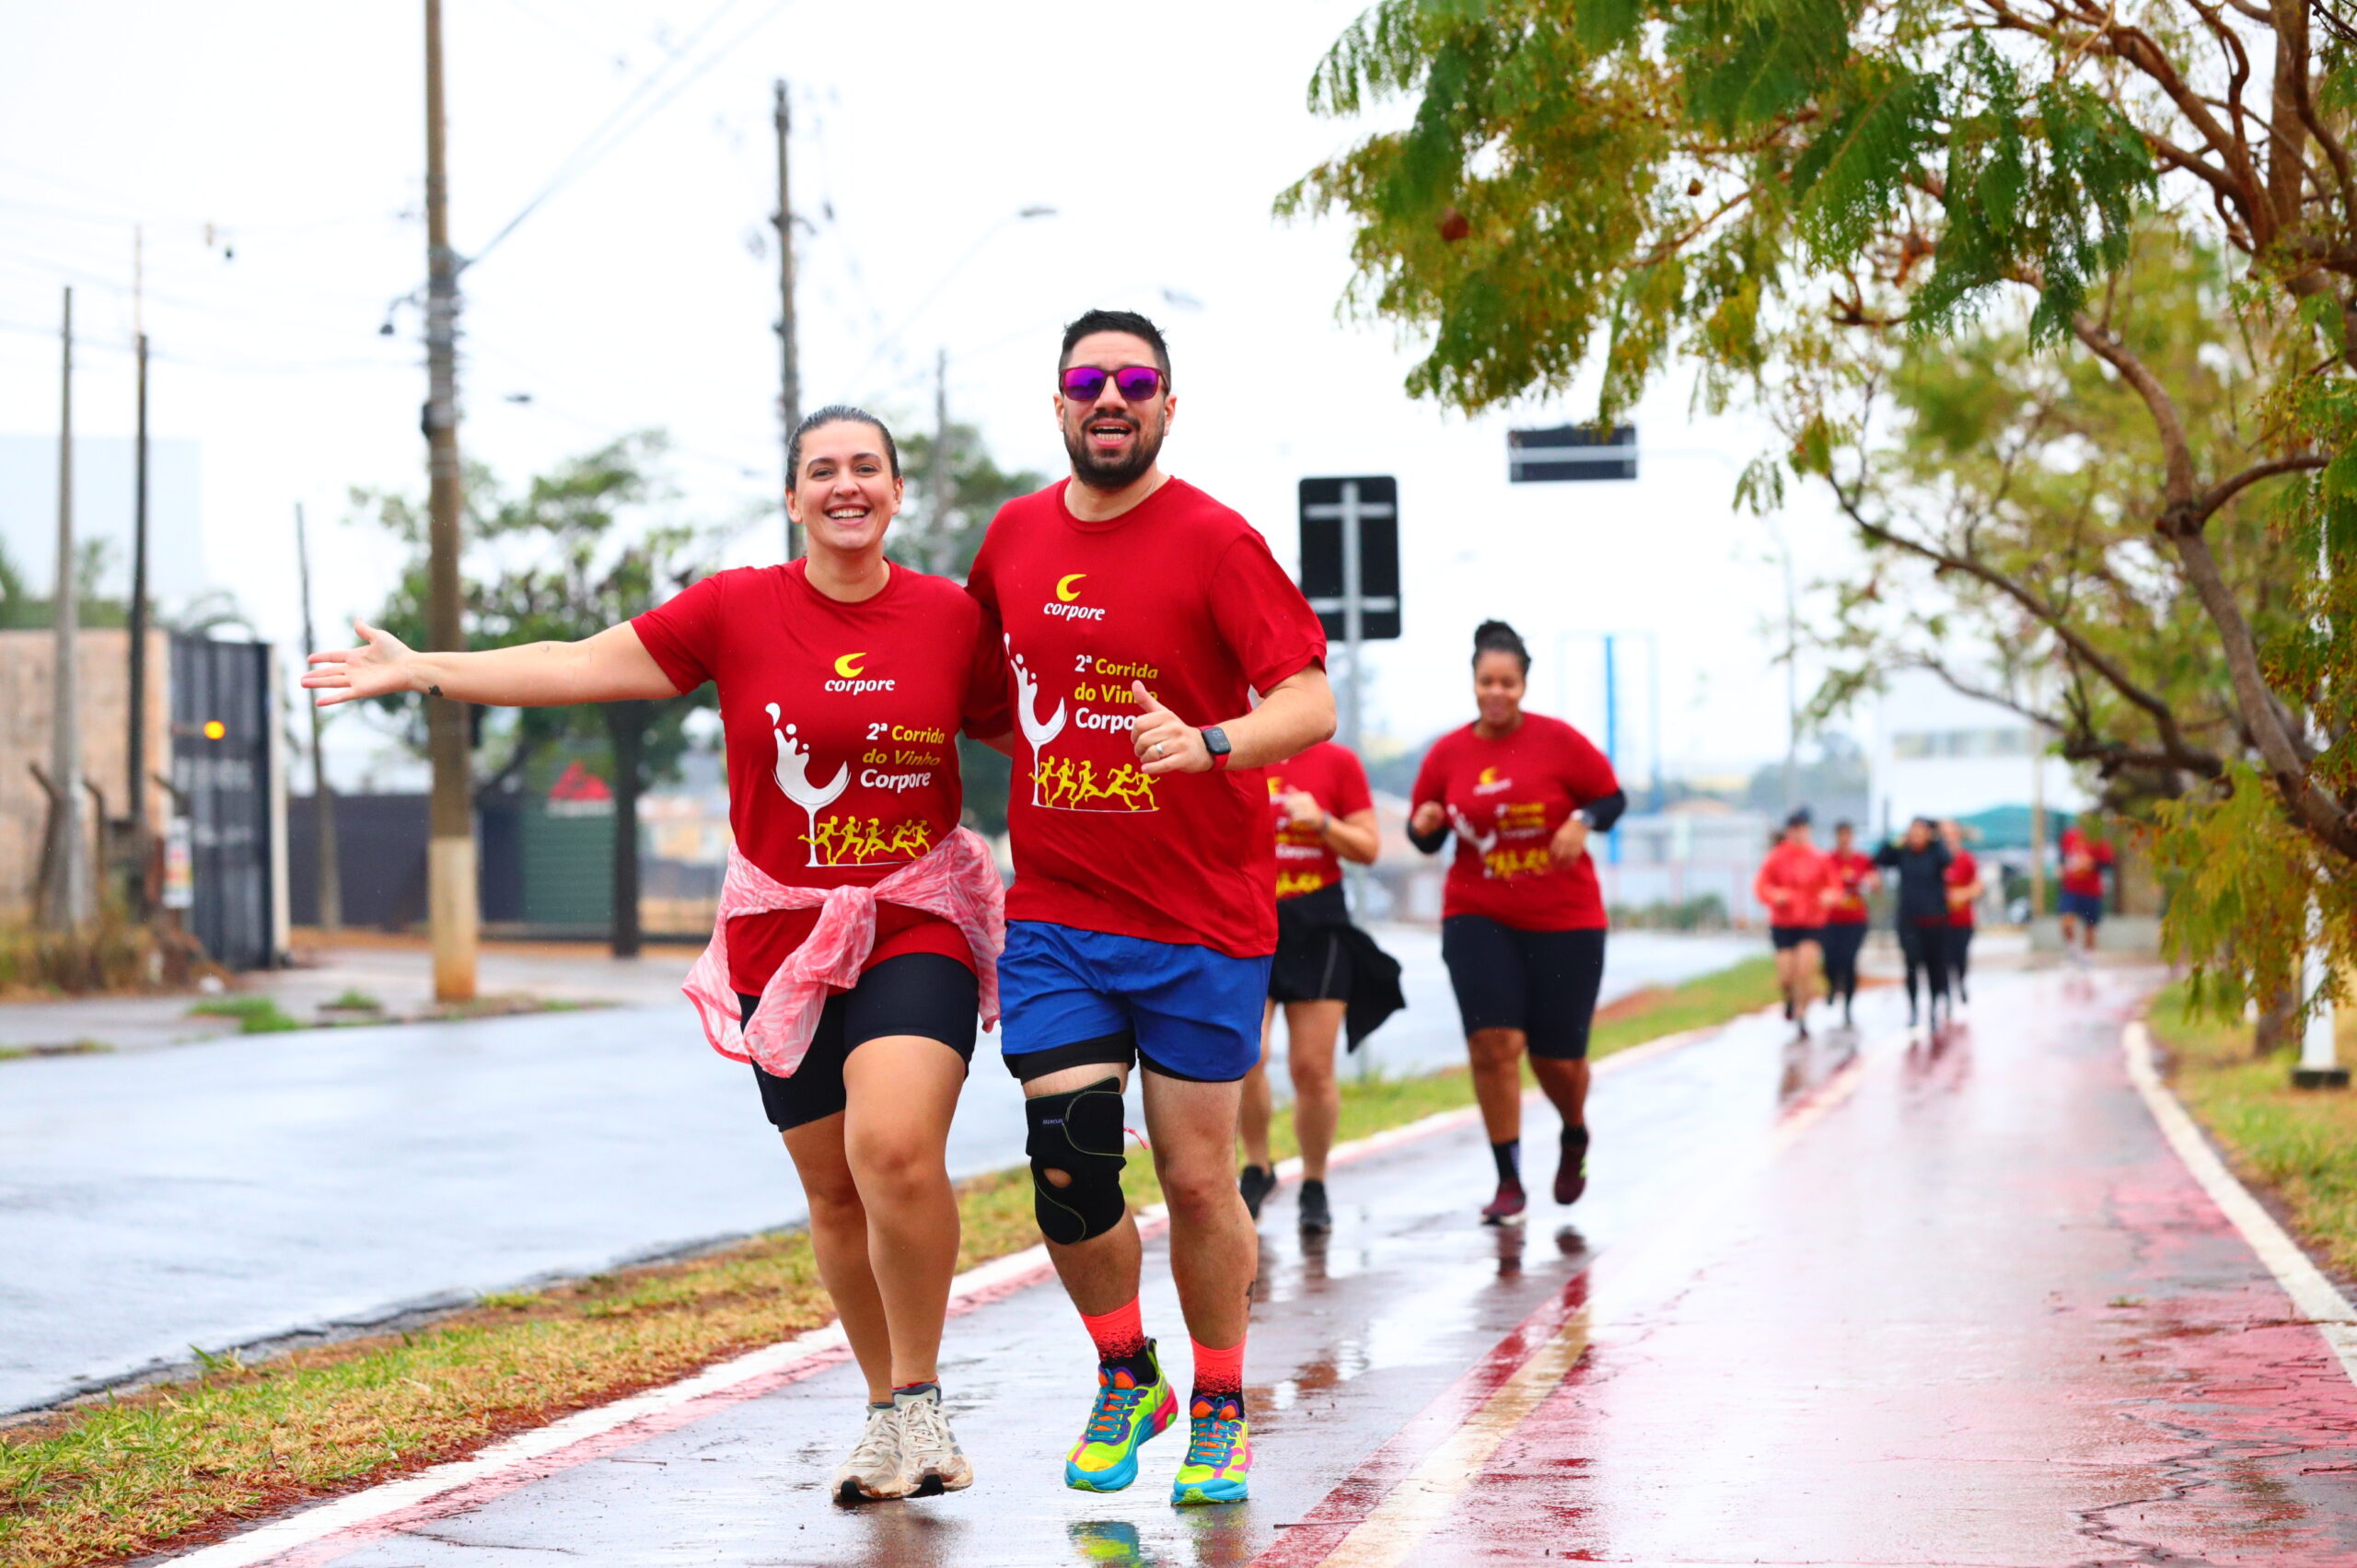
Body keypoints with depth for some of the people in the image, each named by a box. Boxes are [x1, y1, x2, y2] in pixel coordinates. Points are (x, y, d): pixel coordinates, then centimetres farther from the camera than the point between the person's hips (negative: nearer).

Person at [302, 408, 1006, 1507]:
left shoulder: (952, 617, 0)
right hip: (781, 934, 2)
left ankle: (918, 1399, -5)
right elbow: (582, 666, 2)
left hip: (917, 922, -2)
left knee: (897, 1146, -23)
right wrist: (424, 670, -1)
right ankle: (889, 1411, 25)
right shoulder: (737, 610, 0)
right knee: (834, 1190, 6)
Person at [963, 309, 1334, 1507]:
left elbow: (1310, 701, -17)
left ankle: (1220, 1408, 24)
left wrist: (1210, 741, -33)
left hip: (1200, 922, -3)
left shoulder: (1214, 541, -8)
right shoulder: (1016, 535, 7)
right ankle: (1125, 1380, 17)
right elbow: (980, 668, 29)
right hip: (1054, 914, 3)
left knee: (1197, 1181, 3)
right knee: (1068, 1166, -8)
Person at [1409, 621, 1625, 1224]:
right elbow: (1425, 837, 10)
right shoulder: (1447, 754, 2)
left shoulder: (1558, 741, -4)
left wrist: (1583, 821, -17)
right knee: (1493, 1043, -14)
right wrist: (1424, 826, -13)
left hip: (1564, 920, -1)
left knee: (1557, 1058, 4)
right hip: (1478, 918, 1)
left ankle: (1575, 1137, 39)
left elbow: (1613, 797, 3)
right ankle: (1509, 1181, -3)